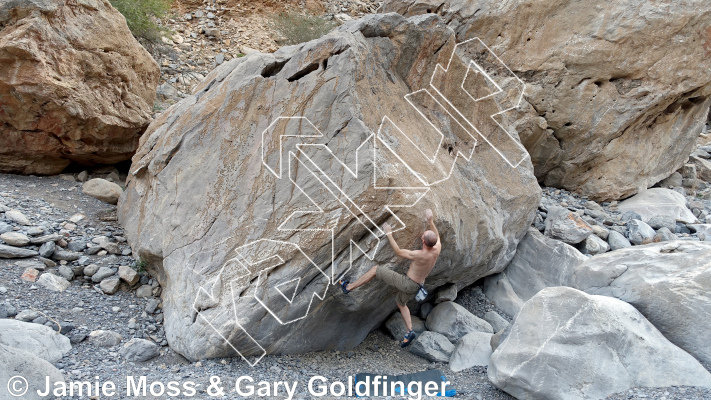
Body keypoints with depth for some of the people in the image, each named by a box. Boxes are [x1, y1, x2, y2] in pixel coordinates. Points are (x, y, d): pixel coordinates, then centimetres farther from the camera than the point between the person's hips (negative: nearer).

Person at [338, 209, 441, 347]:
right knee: (401, 303, 33)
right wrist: (430, 221, 7)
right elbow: (437, 236, 10)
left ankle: (349, 286, 7)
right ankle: (410, 331, 22)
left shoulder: (419, 255, -31)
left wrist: (389, 234, -10)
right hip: (416, 287, 7)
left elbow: (398, 252, -15)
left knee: (375, 269, 1)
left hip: (406, 283, -7)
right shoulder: (437, 249, -15)